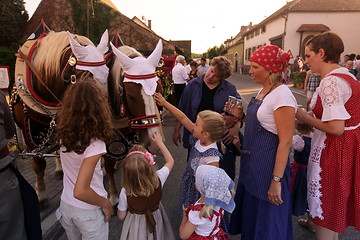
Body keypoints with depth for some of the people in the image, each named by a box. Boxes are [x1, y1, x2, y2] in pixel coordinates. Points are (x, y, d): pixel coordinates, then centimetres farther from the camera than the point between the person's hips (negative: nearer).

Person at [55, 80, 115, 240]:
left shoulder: (64, 134, -11)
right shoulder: (95, 144, -30)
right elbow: (80, 192, -32)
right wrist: (105, 204, -16)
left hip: (65, 207, 6)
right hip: (88, 212, -5)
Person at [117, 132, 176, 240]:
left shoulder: (125, 193, -33)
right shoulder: (158, 180, -31)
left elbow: (121, 216, -14)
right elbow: (170, 161, -10)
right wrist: (159, 143, -3)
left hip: (136, 225, -1)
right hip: (157, 219, 2)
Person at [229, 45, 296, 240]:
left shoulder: (282, 95, -20)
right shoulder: (263, 91, 7)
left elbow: (286, 141, -22)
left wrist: (277, 180, -21)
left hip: (269, 163, -9)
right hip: (252, 161, 9)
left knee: (266, 221, 10)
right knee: (249, 211, 25)